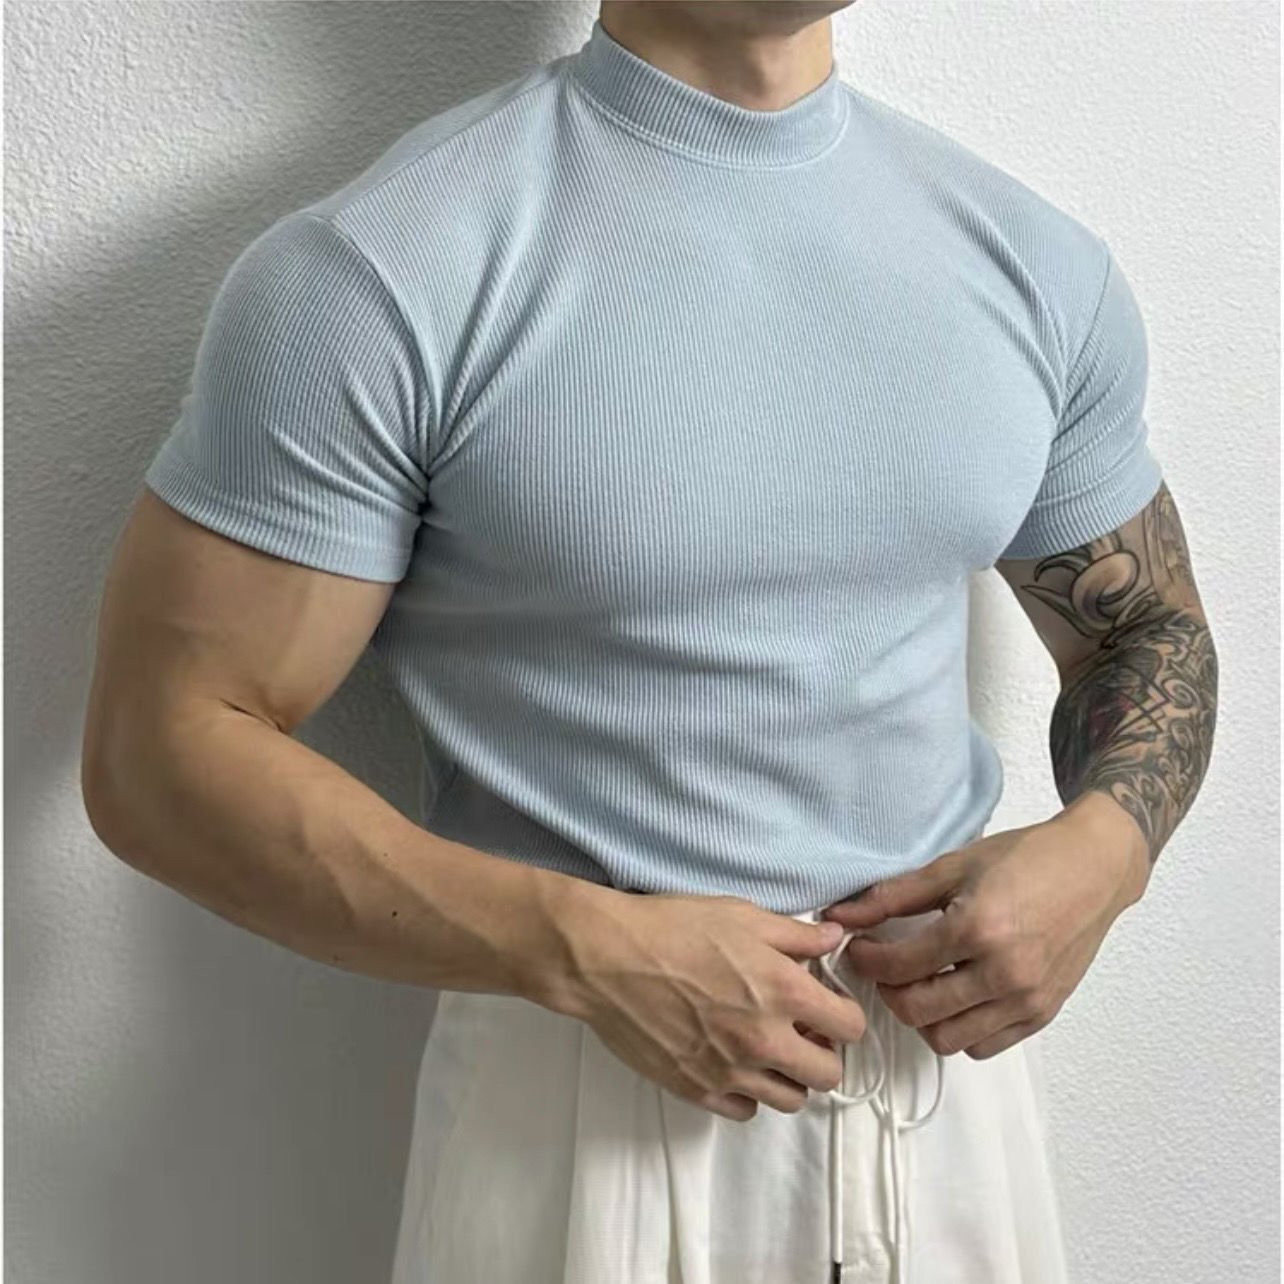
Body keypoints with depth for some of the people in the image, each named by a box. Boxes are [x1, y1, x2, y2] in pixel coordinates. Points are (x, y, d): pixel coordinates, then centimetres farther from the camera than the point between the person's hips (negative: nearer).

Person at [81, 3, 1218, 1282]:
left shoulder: (1039, 261, 0)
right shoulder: (380, 273, -16)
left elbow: (1148, 629, 12)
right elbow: (157, 750, -14)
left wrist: (1102, 845, -9)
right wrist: (588, 951, -22)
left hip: (946, 1059, 5)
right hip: (583, 1108, -4)